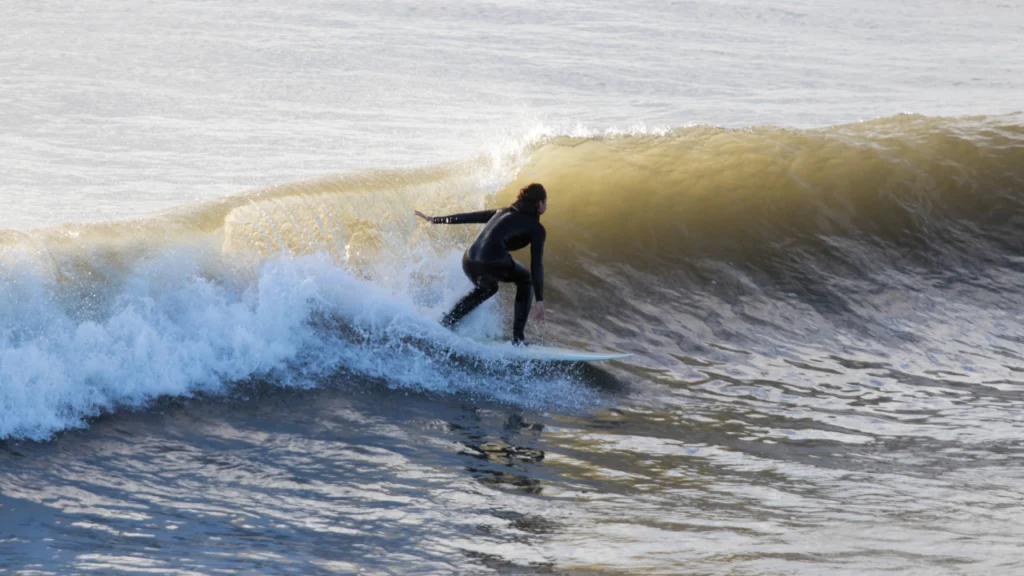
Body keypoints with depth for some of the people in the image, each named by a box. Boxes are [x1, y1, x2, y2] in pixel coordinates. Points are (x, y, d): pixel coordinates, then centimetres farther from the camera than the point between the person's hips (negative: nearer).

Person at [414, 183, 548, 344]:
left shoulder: (503, 212, 26)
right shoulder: (536, 228, 8)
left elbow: (469, 216, 29)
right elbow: (536, 265, 3)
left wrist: (434, 219, 36)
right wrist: (540, 300, 4)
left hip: (470, 262, 6)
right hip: (494, 263, -6)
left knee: (486, 288, 38)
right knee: (525, 279, 24)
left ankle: (445, 323, 26)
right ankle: (518, 336, 15)